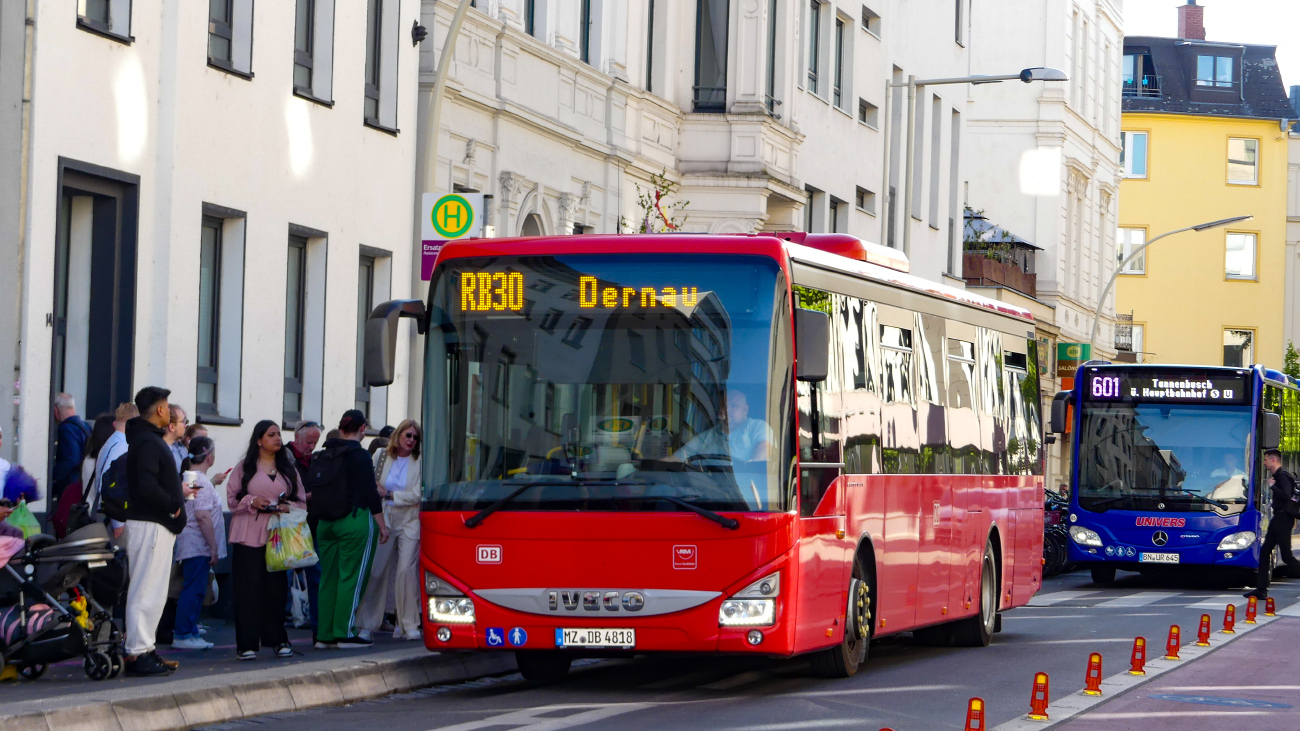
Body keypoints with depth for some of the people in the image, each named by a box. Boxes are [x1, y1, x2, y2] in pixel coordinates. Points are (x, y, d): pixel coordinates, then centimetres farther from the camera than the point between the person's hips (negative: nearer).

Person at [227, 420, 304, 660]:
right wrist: (252, 501, -14)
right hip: (248, 538, -3)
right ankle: (247, 643, -5)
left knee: (276, 588, 0)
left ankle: (278, 640, 11)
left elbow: (302, 503, 13)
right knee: (248, 588, -7)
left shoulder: (288, 469, 15)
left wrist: (287, 507, -8)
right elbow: (232, 499, 4)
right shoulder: (244, 468, 6)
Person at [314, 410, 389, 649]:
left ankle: (324, 634, 9)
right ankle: (345, 633, -4)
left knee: (328, 578, 9)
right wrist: (382, 525, -4)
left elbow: (315, 492, 12)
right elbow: (370, 494, -11)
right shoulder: (360, 456, -10)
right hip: (355, 520, -6)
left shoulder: (322, 457, 8)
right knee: (351, 577, -3)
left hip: (326, 522, 6)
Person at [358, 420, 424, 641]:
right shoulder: (381, 456, 6)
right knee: (376, 571, 1)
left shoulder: (419, 463, -3)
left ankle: (409, 624, -5)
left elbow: (417, 495, -9)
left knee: (406, 570, -12)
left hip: (409, 522, -2)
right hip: (384, 521, 3)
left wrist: (389, 494, -10)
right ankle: (368, 625, 9)